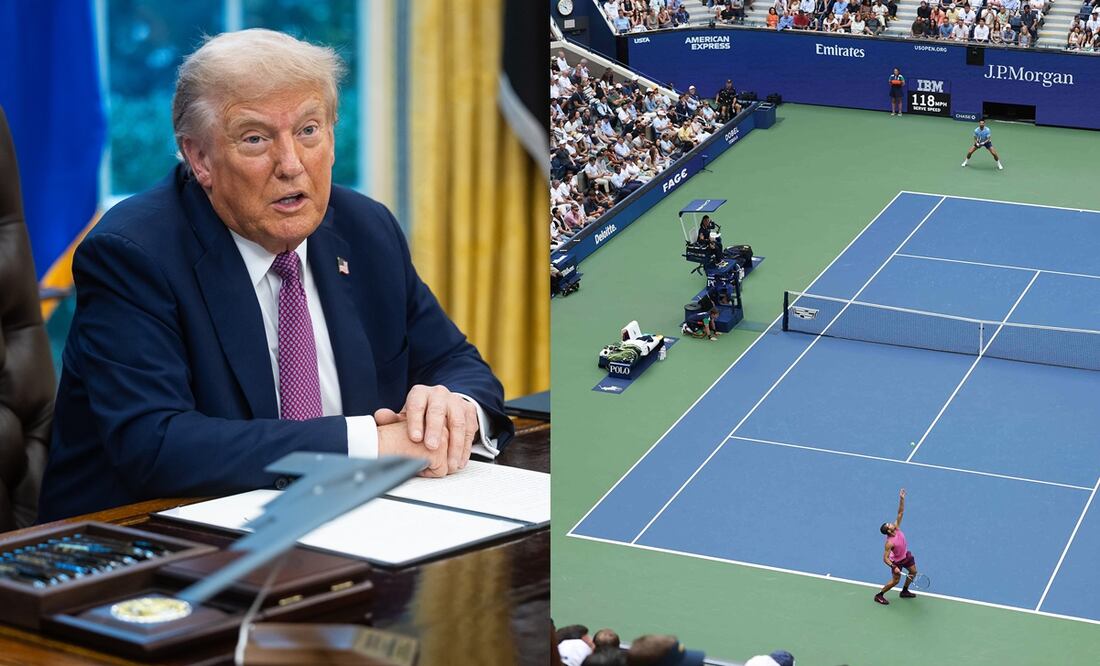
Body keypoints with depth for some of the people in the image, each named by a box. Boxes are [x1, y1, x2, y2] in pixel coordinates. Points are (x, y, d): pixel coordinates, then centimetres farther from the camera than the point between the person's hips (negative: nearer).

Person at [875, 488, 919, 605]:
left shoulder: (896, 527, -22)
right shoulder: (890, 543, -37)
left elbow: (900, 512, -24)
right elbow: (885, 558, -32)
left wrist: (902, 499, -36)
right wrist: (893, 567, -43)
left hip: (906, 555, 7)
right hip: (897, 561, -7)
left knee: (913, 572, 18)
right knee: (895, 580, 1)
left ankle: (904, 591, 37)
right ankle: (879, 595, 17)